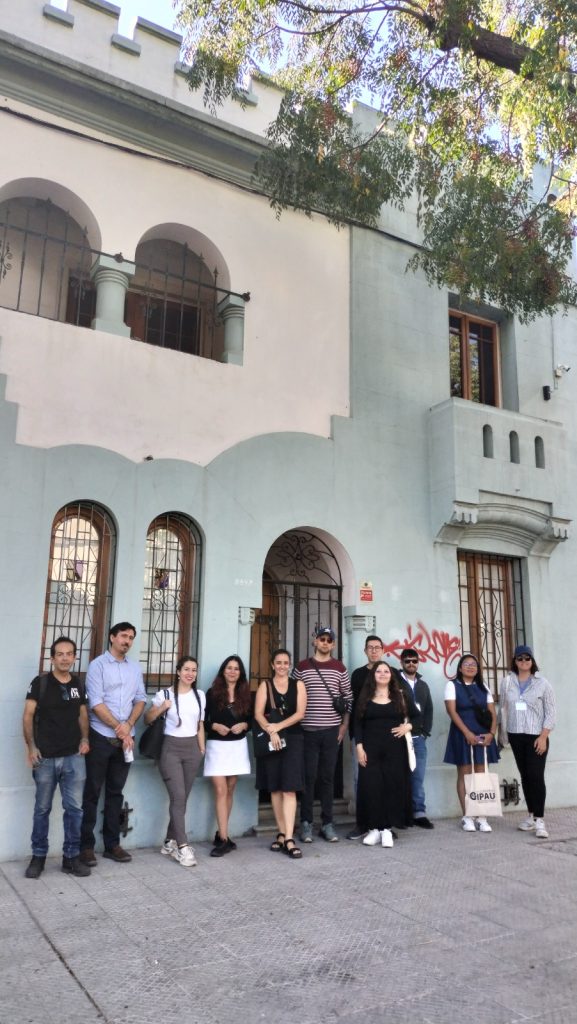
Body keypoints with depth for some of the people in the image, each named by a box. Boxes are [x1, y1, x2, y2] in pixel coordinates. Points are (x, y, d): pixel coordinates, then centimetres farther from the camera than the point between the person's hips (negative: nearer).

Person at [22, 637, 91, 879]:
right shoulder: (40, 683, -4)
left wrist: (84, 738, 1)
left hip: (74, 757, 3)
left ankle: (71, 857, 16)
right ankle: (38, 856, 23)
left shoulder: (78, 684, 8)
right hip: (46, 757, -3)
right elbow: (28, 716, -4)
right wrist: (31, 746, -11)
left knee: (75, 808, 4)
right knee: (42, 808, 9)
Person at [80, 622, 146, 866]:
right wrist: (119, 728, -12)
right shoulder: (98, 665, -5)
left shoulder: (135, 668, 11)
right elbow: (96, 704, -12)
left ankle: (112, 844, 19)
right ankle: (86, 846, 11)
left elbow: (140, 699, 8)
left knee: (115, 793, 11)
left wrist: (128, 726, -9)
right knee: (92, 793, 2)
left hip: (126, 739, 5)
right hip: (101, 737, -5)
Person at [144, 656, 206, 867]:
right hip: (171, 748, -4)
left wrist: (202, 749, 13)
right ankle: (183, 846, -8)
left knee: (181, 798, 7)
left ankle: (169, 842, 20)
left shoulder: (200, 696, 9)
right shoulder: (164, 694, -5)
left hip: (192, 749, 4)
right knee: (178, 797, -12)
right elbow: (147, 720, 2)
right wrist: (161, 708, -15)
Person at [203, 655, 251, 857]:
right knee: (220, 791, -8)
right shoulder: (212, 693, -2)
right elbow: (203, 720, 0)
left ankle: (221, 833, 20)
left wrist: (243, 725, -10)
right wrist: (215, 726, -17)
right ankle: (224, 839, -7)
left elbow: (251, 719, 10)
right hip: (217, 746, -3)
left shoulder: (245, 694, 6)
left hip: (238, 746, 3)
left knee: (229, 791, 9)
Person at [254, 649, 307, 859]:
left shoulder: (298, 685, 7)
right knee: (275, 789, 7)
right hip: (270, 741, 1)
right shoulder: (265, 685, 6)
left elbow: (300, 713, -3)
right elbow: (258, 714, -4)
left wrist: (279, 726, -15)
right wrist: (271, 731, -20)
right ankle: (282, 834, 17)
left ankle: (288, 839, -11)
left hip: (292, 739, -1)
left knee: (289, 789, -8)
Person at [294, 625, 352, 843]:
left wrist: (344, 725, 2)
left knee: (328, 777, 7)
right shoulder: (302, 667, 1)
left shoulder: (339, 668, 5)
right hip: (308, 730, -1)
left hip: (332, 730, 1)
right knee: (308, 777, 2)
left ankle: (327, 823, 15)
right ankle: (306, 822, 12)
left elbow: (348, 698, 8)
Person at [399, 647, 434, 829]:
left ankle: (419, 813, 9)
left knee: (418, 777, 4)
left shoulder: (423, 685, 17)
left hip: (418, 738, 4)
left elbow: (429, 710, 16)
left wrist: (426, 731, 5)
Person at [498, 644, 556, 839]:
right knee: (525, 776, 9)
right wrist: (501, 732, 9)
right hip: (516, 736, 3)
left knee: (536, 776, -9)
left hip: (536, 736, -3)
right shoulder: (506, 682, 4)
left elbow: (550, 711, -4)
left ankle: (539, 820, -5)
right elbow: (502, 709, 9)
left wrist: (543, 736, -11)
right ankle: (531, 816, 18)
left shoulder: (542, 683, -3)